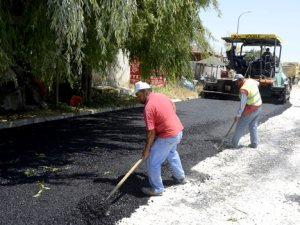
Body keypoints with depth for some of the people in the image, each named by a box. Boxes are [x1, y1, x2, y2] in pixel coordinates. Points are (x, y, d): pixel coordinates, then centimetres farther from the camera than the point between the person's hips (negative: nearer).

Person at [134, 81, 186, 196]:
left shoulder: (148, 107, -22)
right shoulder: (161, 95, 3)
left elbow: (151, 132, -21)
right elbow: (173, 107, 19)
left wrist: (146, 150, -12)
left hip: (168, 135, -9)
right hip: (178, 130, 10)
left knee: (152, 161, 2)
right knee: (172, 153, 34)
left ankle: (157, 189, 13)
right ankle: (180, 177, 49)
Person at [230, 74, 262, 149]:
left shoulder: (243, 90, -26)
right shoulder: (251, 80, -1)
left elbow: (242, 104, -28)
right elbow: (257, 83, 24)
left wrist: (238, 115, -23)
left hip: (250, 110, -8)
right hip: (258, 106, 8)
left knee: (240, 127, 3)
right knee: (253, 126, 17)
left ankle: (234, 143, 11)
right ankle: (254, 143, 22)